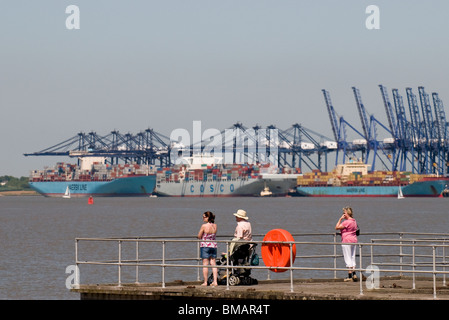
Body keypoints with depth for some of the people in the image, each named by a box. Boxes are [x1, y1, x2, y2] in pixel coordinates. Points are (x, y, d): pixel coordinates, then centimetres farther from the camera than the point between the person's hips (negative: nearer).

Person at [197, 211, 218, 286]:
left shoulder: (204, 226, -13)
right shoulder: (215, 226, 3)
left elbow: (199, 236, -5)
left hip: (205, 246, -5)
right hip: (213, 246, 5)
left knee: (205, 264, 0)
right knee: (213, 264, 7)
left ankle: (205, 282, 1)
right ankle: (215, 281, 2)